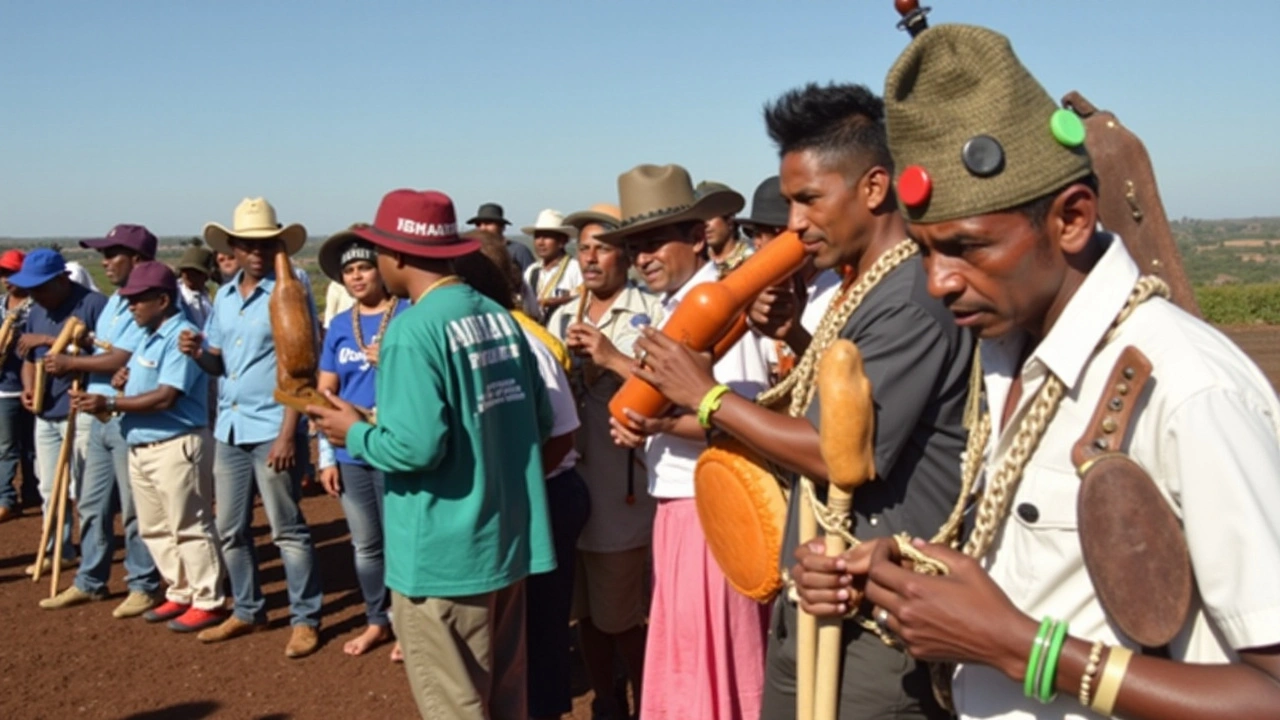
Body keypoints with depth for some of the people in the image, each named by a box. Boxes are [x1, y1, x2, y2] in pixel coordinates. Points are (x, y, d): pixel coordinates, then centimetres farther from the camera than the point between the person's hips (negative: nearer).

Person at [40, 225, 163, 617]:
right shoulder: (113, 301, 14)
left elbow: (118, 360, -22)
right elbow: (101, 351, 18)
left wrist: (71, 363, -10)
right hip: (100, 418, 9)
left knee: (134, 509, 1)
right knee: (92, 505, 15)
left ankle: (143, 586, 14)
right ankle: (89, 581, 27)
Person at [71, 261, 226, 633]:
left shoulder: (181, 336, -18)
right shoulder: (149, 335, 13)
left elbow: (165, 396, -24)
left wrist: (110, 404, -20)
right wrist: (123, 379, -2)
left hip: (176, 445, -10)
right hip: (140, 446, 10)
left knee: (189, 528, -1)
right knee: (153, 529, 16)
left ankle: (208, 602, 9)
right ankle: (180, 593, 28)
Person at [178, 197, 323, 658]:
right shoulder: (224, 296, 10)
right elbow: (219, 363, 16)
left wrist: (288, 433, -20)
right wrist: (197, 352, -8)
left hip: (272, 430, -7)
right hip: (229, 429, 7)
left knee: (287, 530, 1)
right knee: (230, 529, 15)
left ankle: (305, 620, 13)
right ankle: (247, 611, 30)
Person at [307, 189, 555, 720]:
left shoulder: (412, 330, -17)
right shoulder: (500, 317, 5)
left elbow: (416, 446, -24)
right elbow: (540, 419, 9)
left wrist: (356, 433, -6)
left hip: (445, 553, -7)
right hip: (509, 541, 7)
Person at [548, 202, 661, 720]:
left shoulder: (651, 314, -6)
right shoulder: (562, 318, 12)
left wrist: (613, 357, -20)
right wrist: (570, 360, -4)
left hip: (625, 489, -5)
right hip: (569, 484, 6)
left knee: (625, 615, 5)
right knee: (586, 611, 15)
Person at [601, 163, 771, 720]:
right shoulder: (674, 310, 13)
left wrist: (665, 425, -33)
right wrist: (641, 429, -1)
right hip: (676, 507, 9)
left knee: (715, 668, 3)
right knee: (682, 661, 20)